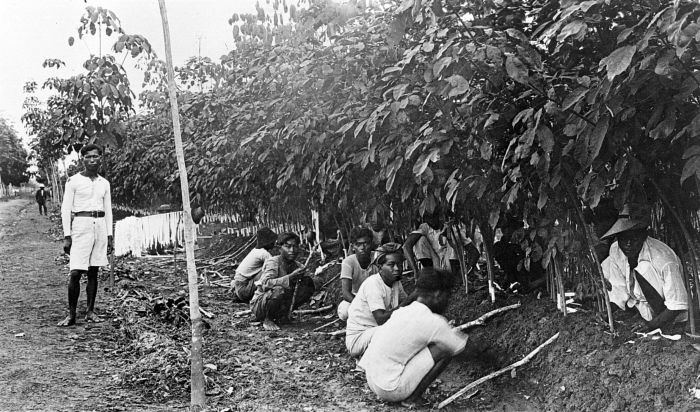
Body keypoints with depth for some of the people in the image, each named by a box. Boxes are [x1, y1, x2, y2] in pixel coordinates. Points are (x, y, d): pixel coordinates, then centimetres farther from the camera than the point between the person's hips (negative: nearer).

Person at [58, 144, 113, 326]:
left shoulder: (104, 183, 12)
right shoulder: (74, 181, -1)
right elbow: (66, 209, -2)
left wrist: (109, 235, 11)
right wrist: (67, 236, -8)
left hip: (100, 226, 4)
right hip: (81, 225, -4)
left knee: (93, 271, 7)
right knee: (75, 272, -10)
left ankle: (90, 311, 13)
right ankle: (71, 315, -2)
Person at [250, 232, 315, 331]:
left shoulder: (298, 266, -1)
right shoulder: (272, 263, -19)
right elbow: (265, 284, -36)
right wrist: (291, 277, -45)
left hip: (283, 303, 6)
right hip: (259, 305, -6)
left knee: (308, 283, -8)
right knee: (279, 289, -37)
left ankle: (283, 314, 4)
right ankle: (267, 319, -10)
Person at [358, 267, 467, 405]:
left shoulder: (402, 311, 10)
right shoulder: (433, 321, -13)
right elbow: (459, 346, -2)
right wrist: (455, 332, 20)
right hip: (391, 390, -8)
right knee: (445, 348, -7)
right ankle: (412, 399, -2)